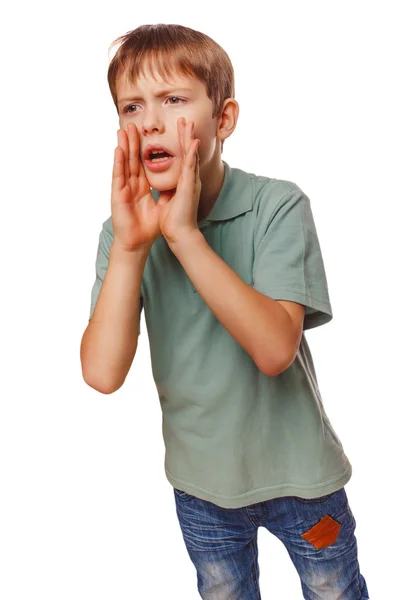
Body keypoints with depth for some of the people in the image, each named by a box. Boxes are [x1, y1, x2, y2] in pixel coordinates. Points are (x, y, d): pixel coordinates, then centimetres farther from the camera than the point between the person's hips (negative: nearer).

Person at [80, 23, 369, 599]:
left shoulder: (278, 205, -20)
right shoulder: (124, 230, -11)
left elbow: (275, 349, -31)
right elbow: (103, 374, -22)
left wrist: (184, 234, -37)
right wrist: (128, 247, -33)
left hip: (298, 471, -2)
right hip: (200, 480, 3)